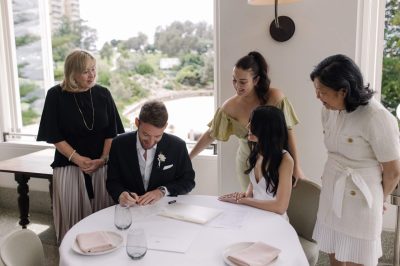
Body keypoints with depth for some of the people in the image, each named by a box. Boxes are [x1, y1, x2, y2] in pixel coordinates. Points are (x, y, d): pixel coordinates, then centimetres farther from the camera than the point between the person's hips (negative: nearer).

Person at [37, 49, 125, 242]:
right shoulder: (56, 95, -4)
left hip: (101, 166, 2)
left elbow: (111, 132, 2)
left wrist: (103, 159, -10)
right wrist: (77, 159, -12)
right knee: (72, 214, 4)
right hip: (69, 166, -1)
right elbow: (54, 136, -4)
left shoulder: (102, 94, 1)